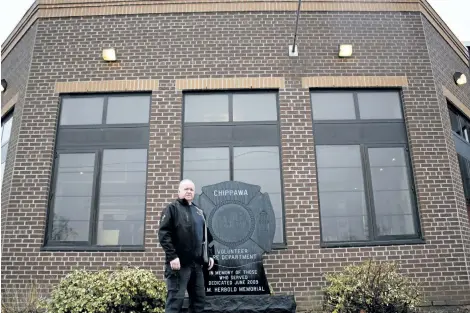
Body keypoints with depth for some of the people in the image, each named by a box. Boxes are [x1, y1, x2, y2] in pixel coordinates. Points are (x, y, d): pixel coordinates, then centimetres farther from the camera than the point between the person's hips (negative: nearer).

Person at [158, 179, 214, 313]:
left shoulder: (199, 211, 19)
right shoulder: (172, 208, -2)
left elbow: (206, 237, 24)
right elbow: (163, 234, -12)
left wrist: (209, 255, 16)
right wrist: (172, 256, -20)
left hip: (197, 264, 7)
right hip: (179, 263, -7)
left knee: (199, 298, 12)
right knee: (176, 298, -6)